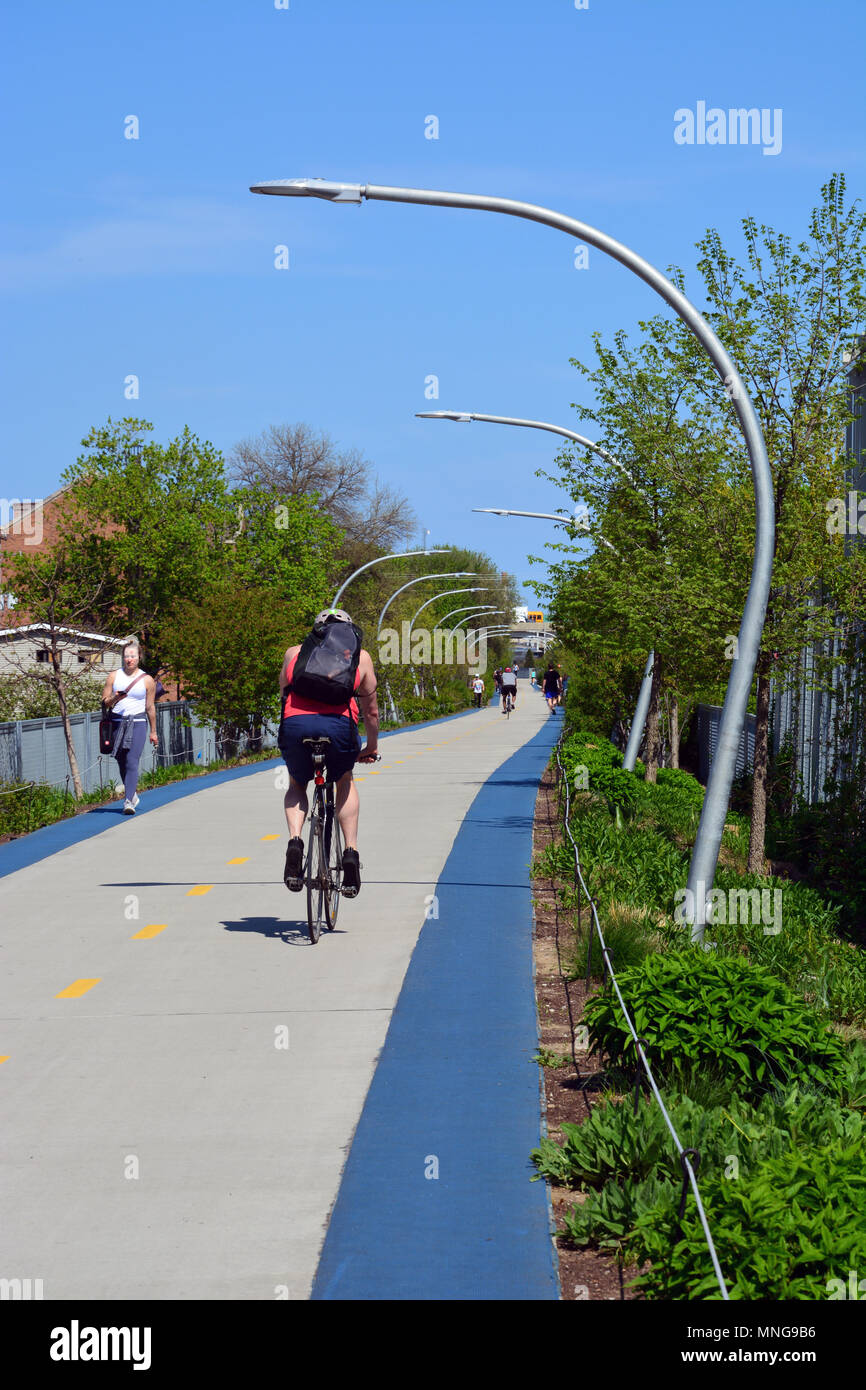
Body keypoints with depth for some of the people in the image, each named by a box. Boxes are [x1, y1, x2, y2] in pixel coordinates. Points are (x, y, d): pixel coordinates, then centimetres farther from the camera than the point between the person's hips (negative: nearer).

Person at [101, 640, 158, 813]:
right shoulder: (114, 676, 7)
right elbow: (104, 701, 8)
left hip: (137, 723, -2)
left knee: (132, 762, -14)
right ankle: (132, 793, 30)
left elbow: (150, 707, 10)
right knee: (122, 762, 9)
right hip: (117, 722, 2)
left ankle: (129, 801, -19)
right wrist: (113, 699, -14)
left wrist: (153, 731, 13)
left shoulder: (147, 680, 5)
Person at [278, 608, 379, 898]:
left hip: (295, 723, 0)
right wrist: (371, 748, 45)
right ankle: (350, 852, 15)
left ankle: (295, 841, 0)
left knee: (296, 786, 27)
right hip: (338, 724, 0)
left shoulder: (294, 653, 27)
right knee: (345, 782, 29)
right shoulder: (360, 657, 25)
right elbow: (371, 711, 30)